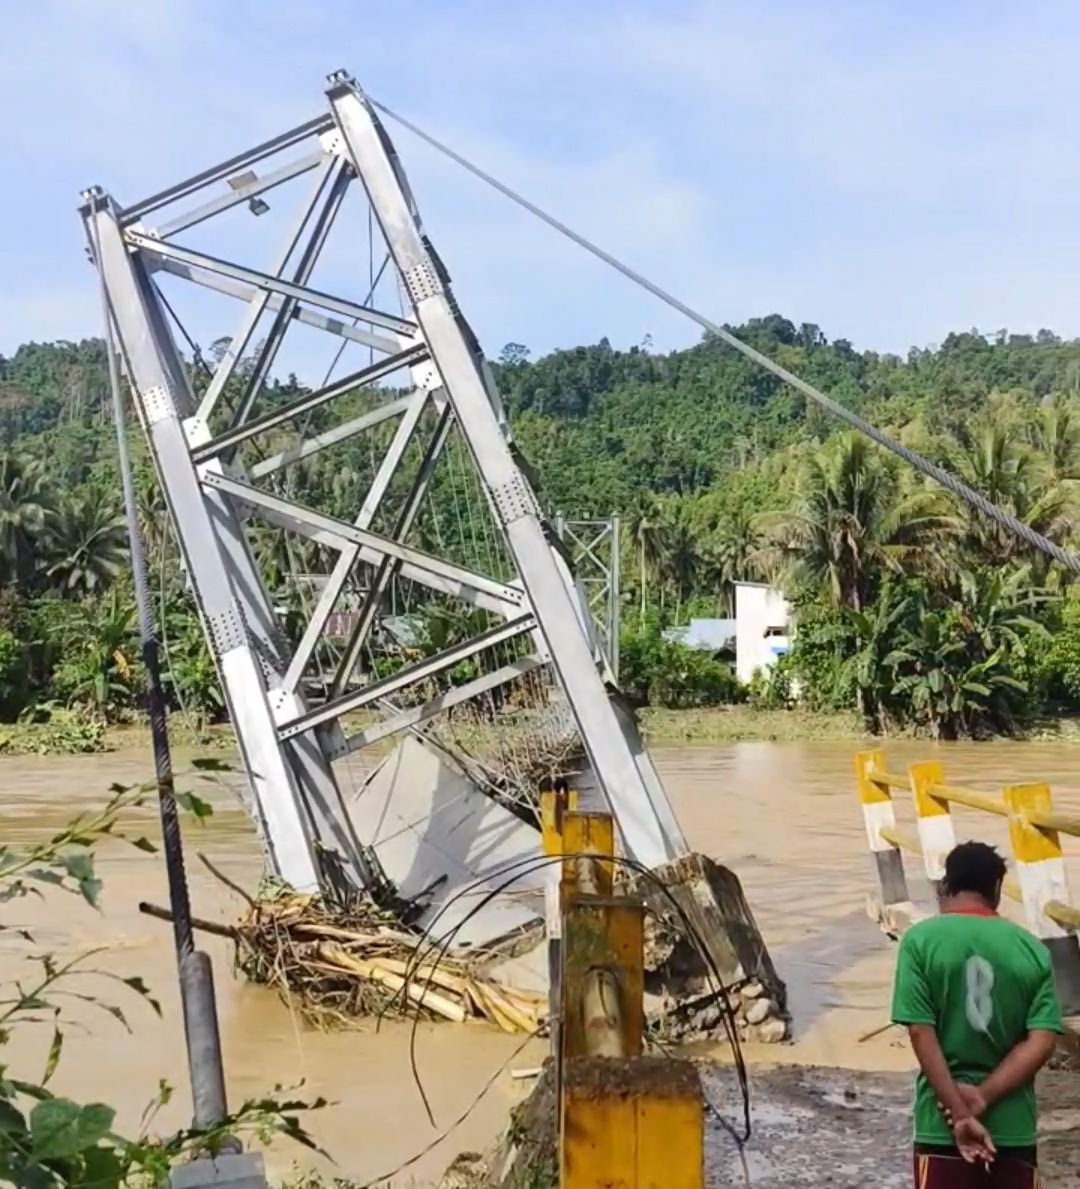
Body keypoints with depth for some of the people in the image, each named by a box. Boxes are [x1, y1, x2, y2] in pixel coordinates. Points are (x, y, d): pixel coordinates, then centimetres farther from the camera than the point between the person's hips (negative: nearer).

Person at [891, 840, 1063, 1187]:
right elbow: (1042, 1042, -6)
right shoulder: (1032, 948, 2)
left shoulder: (921, 940, -6)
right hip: (1014, 1123, 2)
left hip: (942, 1123, -2)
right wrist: (983, 1097, -10)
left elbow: (921, 1032, -13)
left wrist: (960, 1113, -13)